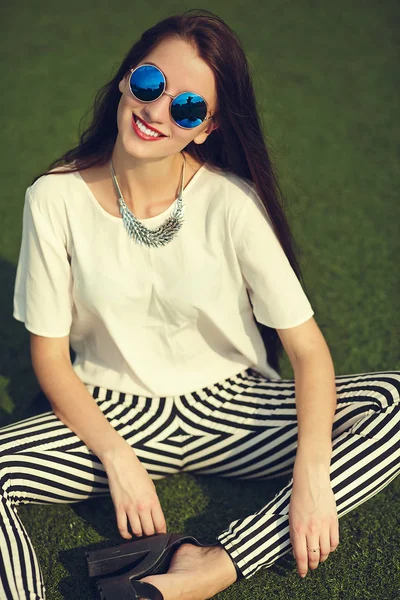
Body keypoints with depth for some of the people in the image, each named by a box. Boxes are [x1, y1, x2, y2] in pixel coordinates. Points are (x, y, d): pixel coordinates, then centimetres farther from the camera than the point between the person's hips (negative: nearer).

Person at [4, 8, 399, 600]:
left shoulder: (231, 201, -15)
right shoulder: (55, 199, -11)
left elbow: (308, 349, -15)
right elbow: (51, 356, -6)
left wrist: (312, 476, -28)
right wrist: (117, 458, -19)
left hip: (230, 405, 1)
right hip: (112, 414, 0)